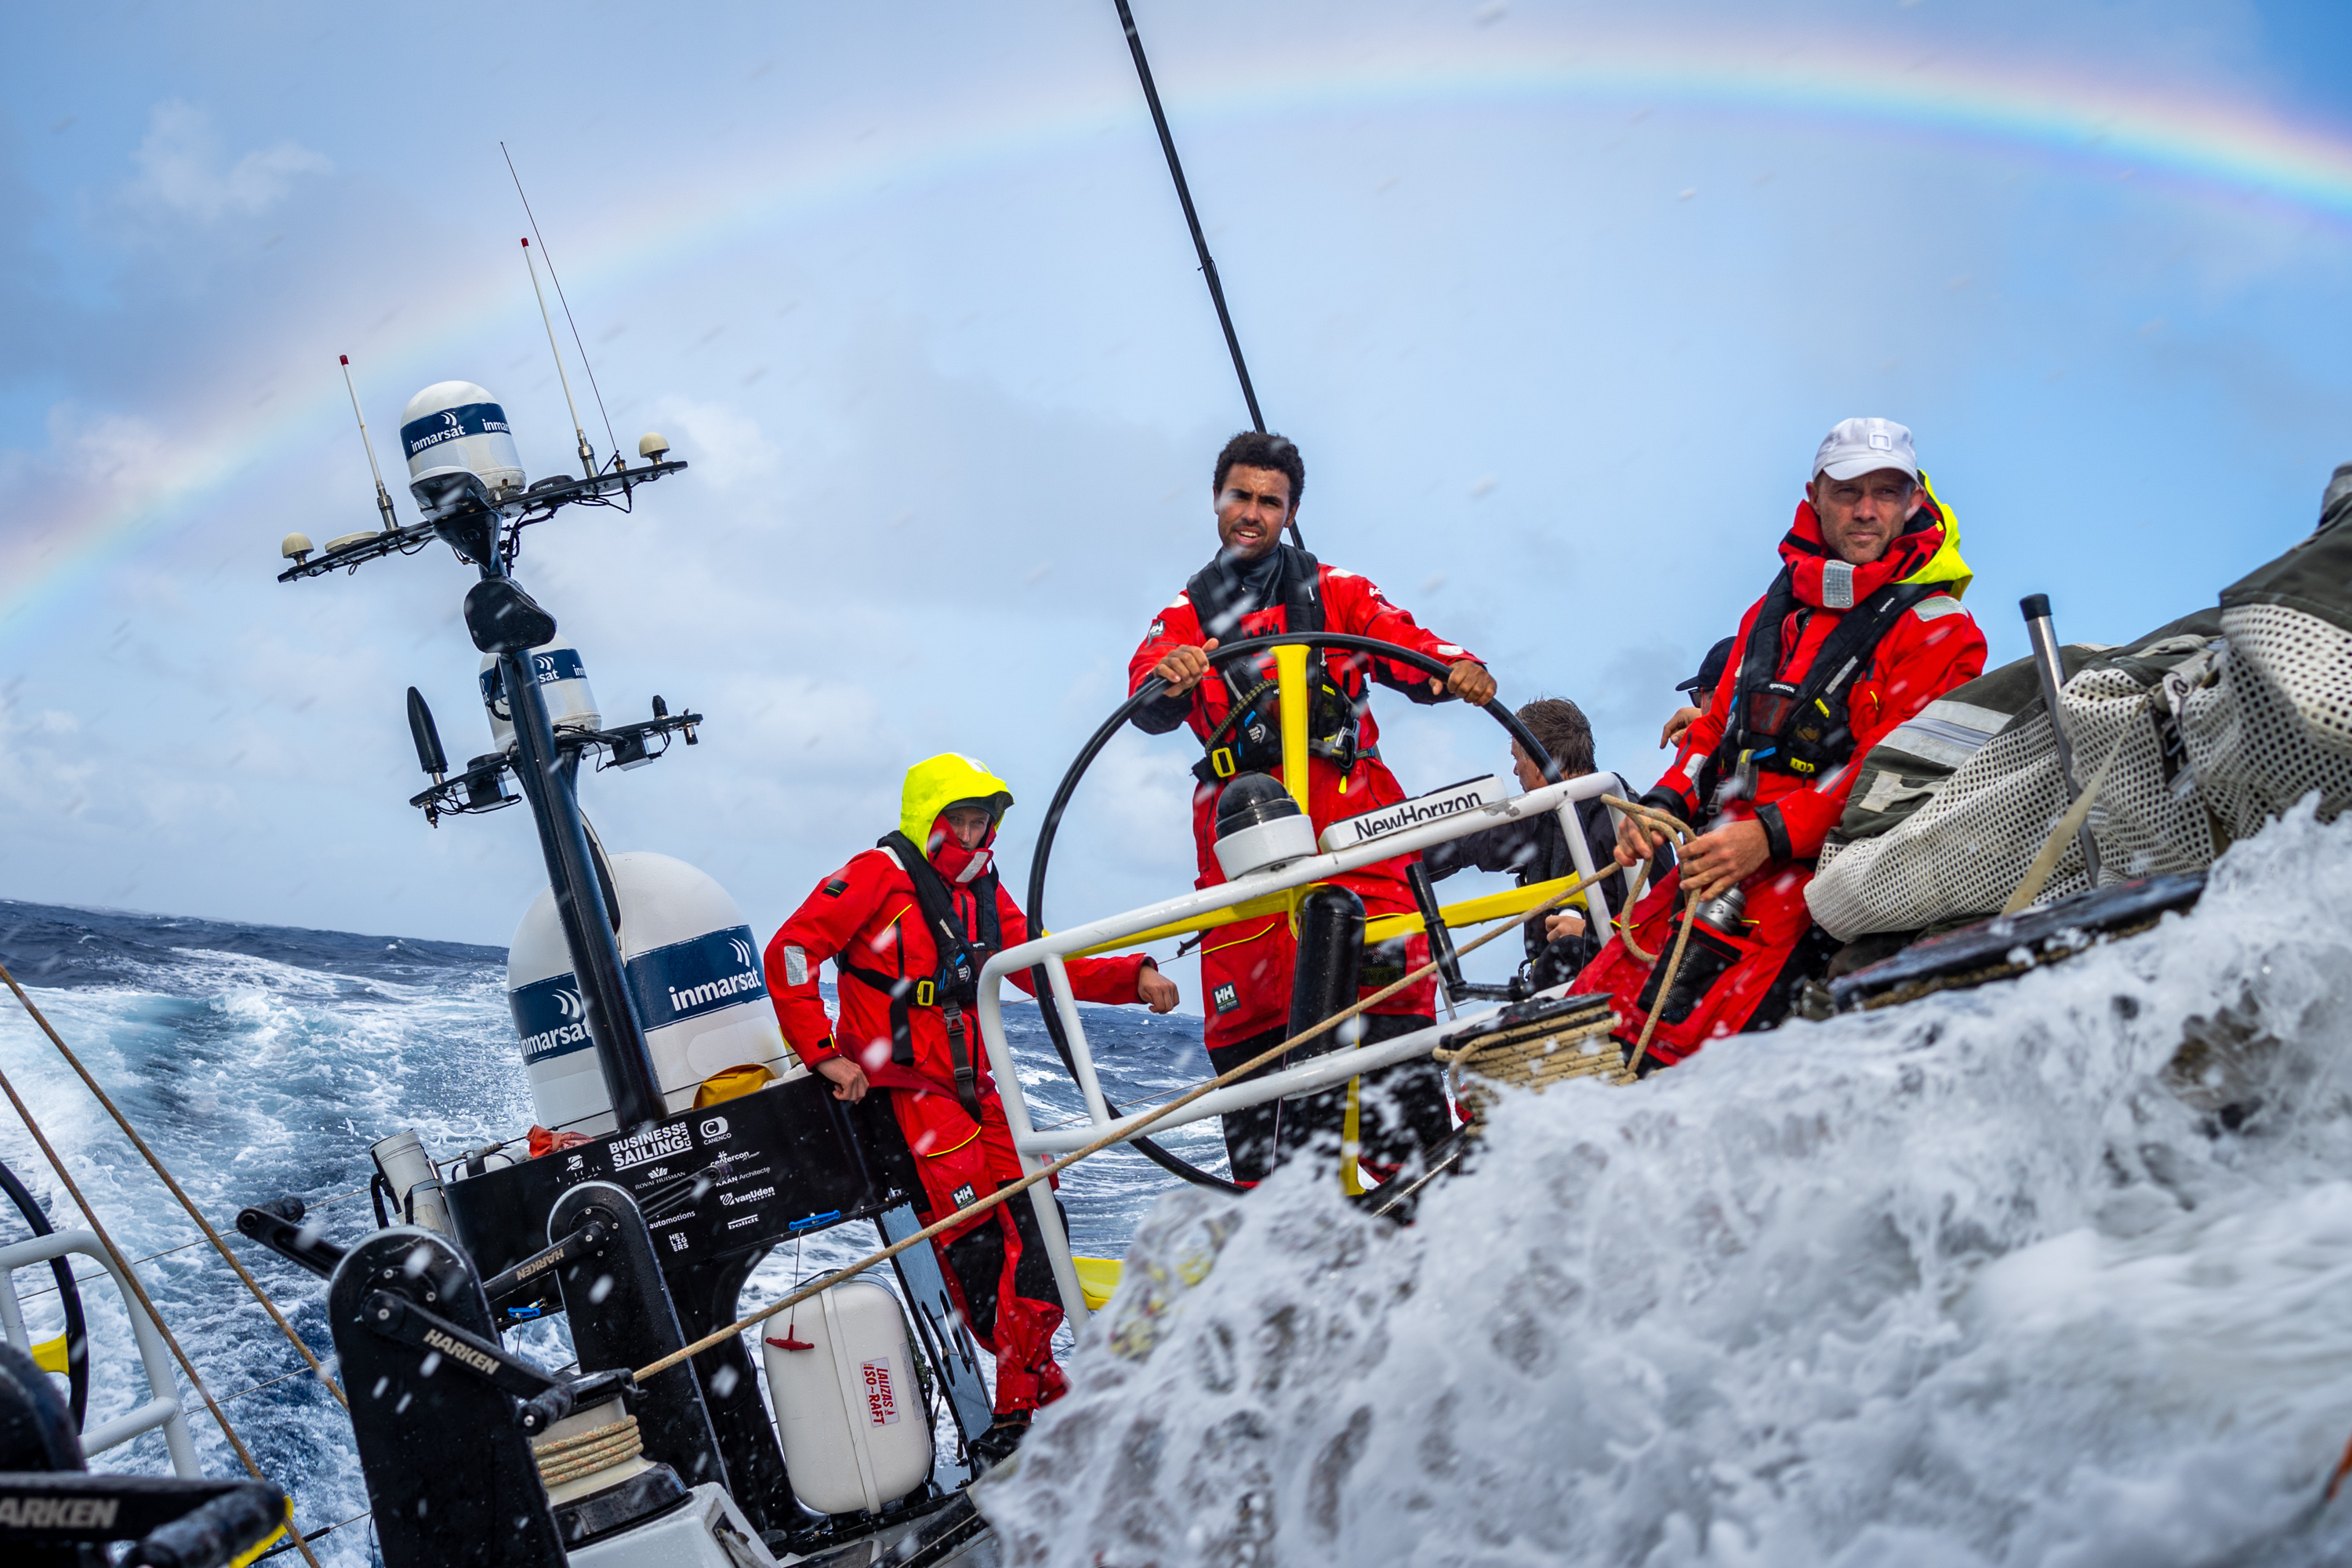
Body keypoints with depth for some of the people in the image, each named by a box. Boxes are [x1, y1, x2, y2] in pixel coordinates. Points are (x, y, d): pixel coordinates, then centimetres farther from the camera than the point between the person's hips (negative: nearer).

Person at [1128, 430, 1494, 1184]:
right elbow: (1151, 708, -1)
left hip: (1349, 816, -1)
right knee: (1244, 1013, -5)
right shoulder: (1185, 617, 18)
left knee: (1387, 992, -14)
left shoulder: (1337, 594, 17)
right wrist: (1170, 679, -26)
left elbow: (1407, 648, 3)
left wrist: (1455, 668, -21)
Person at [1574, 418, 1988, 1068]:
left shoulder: (1940, 633, 1)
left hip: (1818, 864, -7)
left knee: (1678, 1037, -26)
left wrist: (1772, 835, -20)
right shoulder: (1773, 611, 23)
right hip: (1723, 851, 7)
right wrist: (1666, 804, 5)